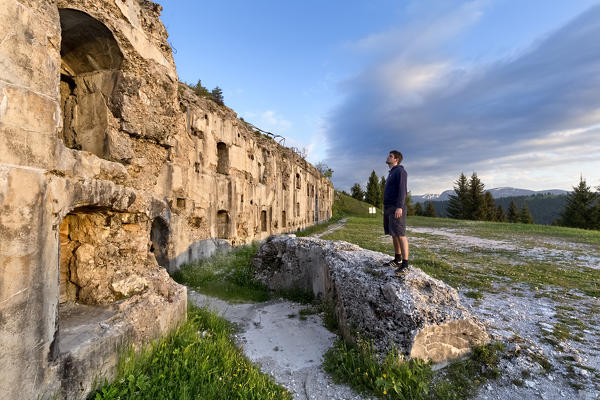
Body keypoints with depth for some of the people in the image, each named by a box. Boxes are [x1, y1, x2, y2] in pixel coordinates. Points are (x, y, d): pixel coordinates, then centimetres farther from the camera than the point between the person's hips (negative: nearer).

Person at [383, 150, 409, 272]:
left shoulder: (400, 171, -5)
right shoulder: (391, 173, 22)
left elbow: (402, 190, -16)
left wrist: (399, 207, -26)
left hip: (396, 208, -9)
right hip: (388, 208, 9)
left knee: (400, 235, -10)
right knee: (394, 235, 10)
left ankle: (405, 263, -8)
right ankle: (397, 260, 17)